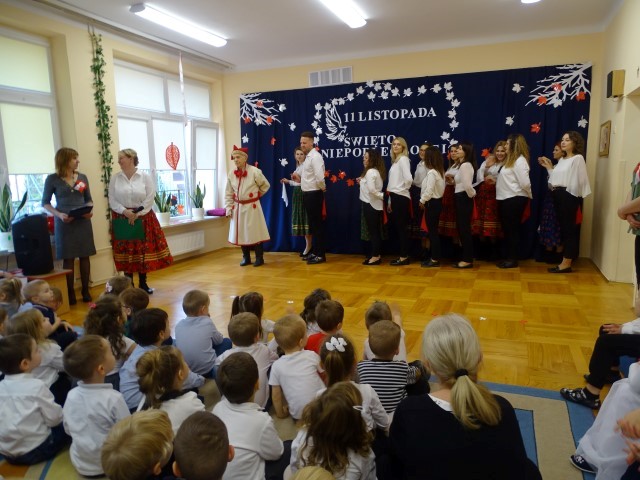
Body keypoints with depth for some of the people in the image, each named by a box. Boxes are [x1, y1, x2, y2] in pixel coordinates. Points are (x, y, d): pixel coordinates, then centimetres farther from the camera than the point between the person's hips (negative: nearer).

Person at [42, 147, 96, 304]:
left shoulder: (82, 177, 7)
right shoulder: (52, 179, -3)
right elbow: (45, 203, 0)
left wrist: (89, 210, -7)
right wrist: (59, 214, -16)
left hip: (83, 221, 3)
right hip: (65, 222, -3)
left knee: (84, 256, 5)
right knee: (68, 258, 1)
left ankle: (85, 291, 14)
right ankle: (70, 293, 11)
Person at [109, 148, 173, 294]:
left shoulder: (145, 177, -2)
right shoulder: (115, 178, 3)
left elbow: (150, 199, -6)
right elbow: (112, 200, 1)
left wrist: (137, 214, -13)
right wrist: (125, 212, -14)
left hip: (143, 218, -1)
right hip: (122, 219, 1)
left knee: (143, 251, 2)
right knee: (126, 252, 2)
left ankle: (143, 283, 14)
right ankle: (129, 284, 13)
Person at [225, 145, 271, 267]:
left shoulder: (254, 171, -12)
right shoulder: (231, 174, 0)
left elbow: (265, 186, 1)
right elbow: (228, 194, 5)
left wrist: (256, 196, 5)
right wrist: (228, 208, 1)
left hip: (252, 206, -4)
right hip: (238, 207, 4)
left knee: (255, 232, -1)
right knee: (241, 232, 9)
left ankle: (259, 258, 11)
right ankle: (246, 258, 22)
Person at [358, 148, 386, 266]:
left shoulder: (370, 172, -16)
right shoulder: (376, 171, 13)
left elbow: (372, 190, -25)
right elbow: (372, 187, 11)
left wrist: (382, 196, -14)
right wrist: (362, 182, 7)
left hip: (370, 204, -10)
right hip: (375, 204, 10)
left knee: (373, 231, -3)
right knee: (376, 230, 13)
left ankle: (375, 256, 4)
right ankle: (375, 254, 21)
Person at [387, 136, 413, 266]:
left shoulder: (403, 159, -9)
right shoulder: (395, 160, 18)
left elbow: (408, 178, -24)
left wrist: (405, 188, -5)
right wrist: (390, 200, 16)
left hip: (400, 197, -9)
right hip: (395, 197, 9)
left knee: (401, 227, -4)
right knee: (396, 226, 11)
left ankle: (404, 257, 2)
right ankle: (402, 255, 18)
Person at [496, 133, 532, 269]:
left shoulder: (520, 161, -13)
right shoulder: (511, 160, 18)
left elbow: (525, 183, -16)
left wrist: (529, 196, -2)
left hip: (515, 200, -9)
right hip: (506, 199, 9)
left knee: (512, 229, -2)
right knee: (507, 229, 12)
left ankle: (513, 259, 7)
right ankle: (508, 257, 21)